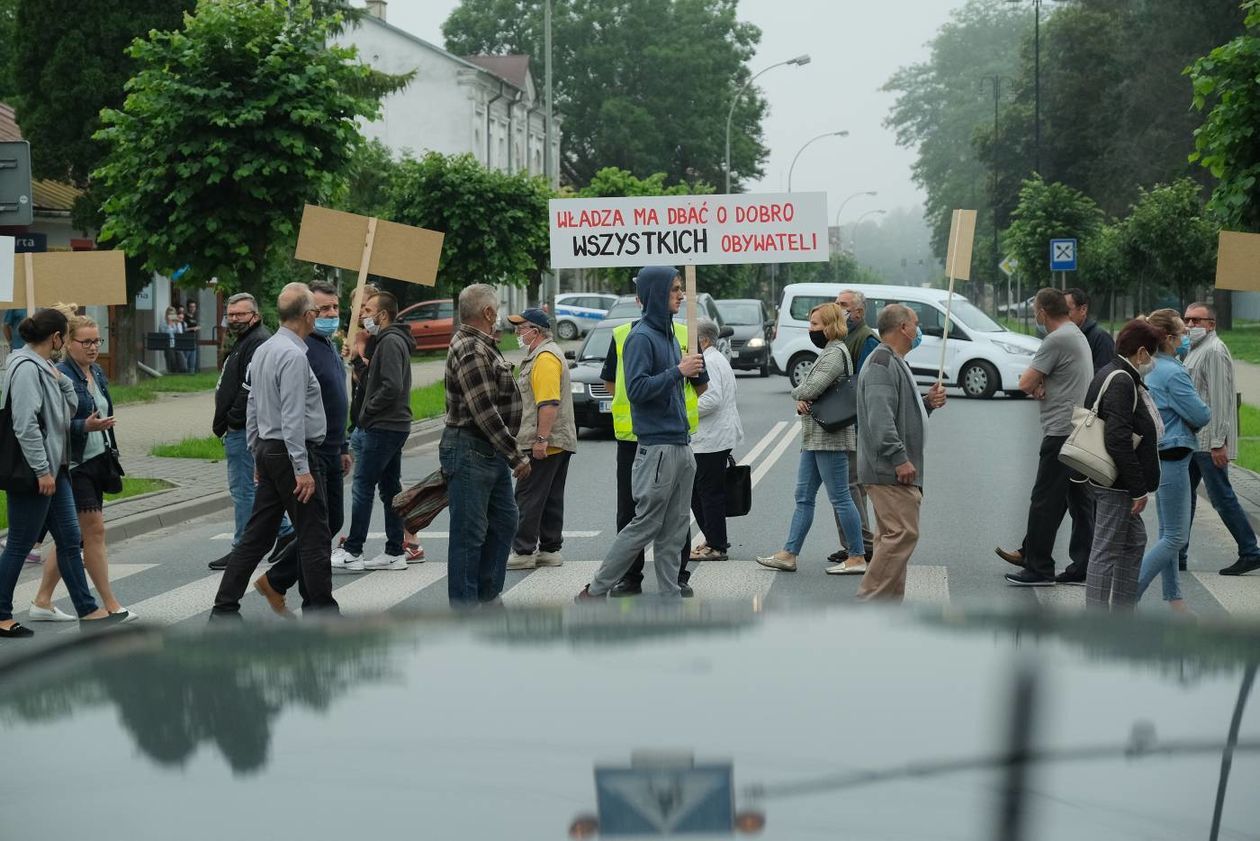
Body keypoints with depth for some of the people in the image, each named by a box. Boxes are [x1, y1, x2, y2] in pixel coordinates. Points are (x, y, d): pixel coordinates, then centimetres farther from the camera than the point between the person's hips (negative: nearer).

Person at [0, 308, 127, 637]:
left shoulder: (43, 367, 12)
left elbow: (70, 410, 15)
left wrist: (61, 380, -1)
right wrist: (41, 470, -22)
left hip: (53, 469, 10)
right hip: (32, 473, -10)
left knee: (69, 539, 11)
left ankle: (87, 611, 15)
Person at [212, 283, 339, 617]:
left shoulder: (263, 351, 12)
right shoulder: (293, 356, -18)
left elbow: (252, 408, 18)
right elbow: (292, 418, -22)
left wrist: (258, 456, 23)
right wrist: (302, 469, -21)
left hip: (268, 451, 9)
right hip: (293, 452, -9)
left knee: (257, 534, 10)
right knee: (314, 536, -2)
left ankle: (225, 607, 10)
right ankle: (321, 612, 2)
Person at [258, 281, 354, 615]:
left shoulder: (330, 348, 15)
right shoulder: (301, 350, -17)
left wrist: (343, 447, 24)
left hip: (330, 453, 10)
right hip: (309, 455, -10)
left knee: (332, 522, 14)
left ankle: (275, 581, 24)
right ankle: (316, 606, 8)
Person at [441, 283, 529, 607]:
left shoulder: (483, 346, 15)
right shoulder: (471, 351, -19)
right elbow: (484, 411, -24)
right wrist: (515, 456, -21)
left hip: (492, 453, 11)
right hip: (470, 451, -11)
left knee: (504, 522, 17)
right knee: (469, 533, -5)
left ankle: (488, 596, 25)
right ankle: (465, 607, 0)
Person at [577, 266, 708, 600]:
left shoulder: (669, 334, 15)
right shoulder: (641, 337, -12)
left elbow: (700, 385, 20)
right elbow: (637, 389, -21)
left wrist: (695, 367, 0)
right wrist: (678, 371, -22)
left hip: (681, 445, 9)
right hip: (657, 445, -8)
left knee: (675, 528, 9)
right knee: (645, 525, -5)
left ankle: (671, 594, 13)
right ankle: (595, 591, 2)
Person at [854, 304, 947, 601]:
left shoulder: (894, 362, 21)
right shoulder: (882, 363, -15)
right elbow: (880, 417, -25)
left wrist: (928, 403, 10)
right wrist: (899, 459, -26)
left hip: (894, 470, 11)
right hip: (889, 471, -11)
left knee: (893, 536, 12)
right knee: (902, 533, -14)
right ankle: (870, 600, -14)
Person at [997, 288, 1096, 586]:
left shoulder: (1057, 340, -14)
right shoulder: (1078, 335, 18)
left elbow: (1025, 384, -15)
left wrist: (1035, 385, 6)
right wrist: (1040, 385, -2)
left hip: (1061, 433, -10)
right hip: (1081, 430, 10)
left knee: (1045, 502, -5)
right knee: (1080, 501, 10)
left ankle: (1038, 569, -1)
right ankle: (1082, 567, 13)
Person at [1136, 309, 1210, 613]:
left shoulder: (1152, 369, 9)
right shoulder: (1173, 374, -20)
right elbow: (1201, 416, -17)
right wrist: (1204, 410, 5)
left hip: (1158, 454, 10)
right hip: (1172, 455, -10)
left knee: (1168, 532, 16)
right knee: (1175, 537, -5)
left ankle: (1173, 599, 23)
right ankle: (1129, 594, -10)